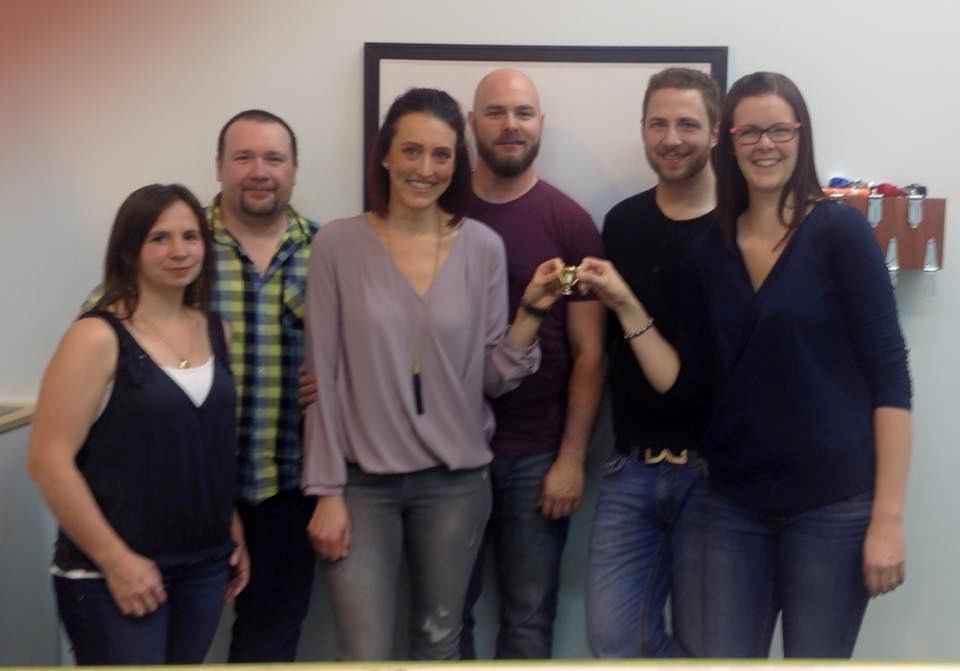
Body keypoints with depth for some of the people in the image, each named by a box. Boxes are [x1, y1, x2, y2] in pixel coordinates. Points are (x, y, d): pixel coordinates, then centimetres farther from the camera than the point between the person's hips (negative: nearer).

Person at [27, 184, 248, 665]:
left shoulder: (216, 331, 7)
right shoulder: (98, 337, -11)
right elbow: (48, 460, -15)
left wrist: (234, 531, 13)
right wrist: (115, 559, -15)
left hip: (206, 566, 6)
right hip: (115, 573, -6)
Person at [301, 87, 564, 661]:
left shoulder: (483, 248, -1)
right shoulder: (339, 244, -6)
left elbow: (493, 378, 2)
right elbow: (324, 379, -5)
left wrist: (532, 311, -13)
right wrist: (326, 491, -6)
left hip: (456, 481, 2)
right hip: (363, 481, -2)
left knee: (440, 645, 16)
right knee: (365, 658, 0)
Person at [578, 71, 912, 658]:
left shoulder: (839, 231, -7)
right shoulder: (711, 252, 7)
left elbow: (889, 376, -10)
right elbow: (684, 383, 7)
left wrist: (888, 517, -13)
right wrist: (626, 305, -2)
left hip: (834, 506, -4)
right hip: (729, 504, 4)